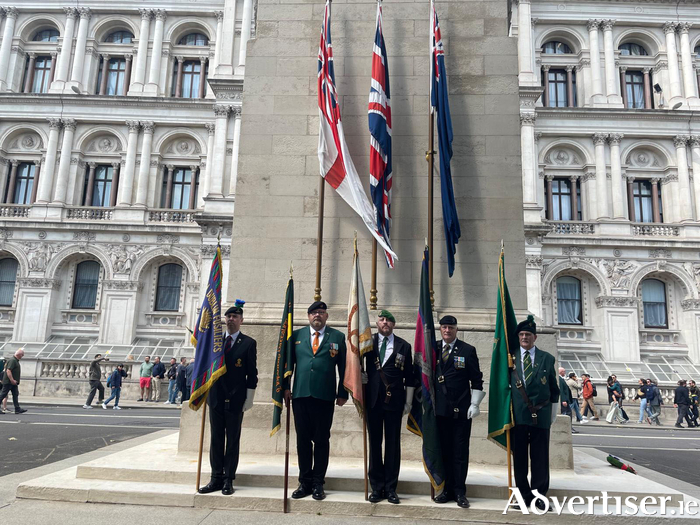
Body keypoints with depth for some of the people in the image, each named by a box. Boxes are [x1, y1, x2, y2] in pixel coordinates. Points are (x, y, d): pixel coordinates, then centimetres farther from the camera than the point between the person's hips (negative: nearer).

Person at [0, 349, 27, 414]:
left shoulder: (16, 361, 16)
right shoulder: (12, 360, -16)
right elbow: (8, 371, -24)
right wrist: (12, 380, -26)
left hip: (13, 382, 10)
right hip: (8, 382, -10)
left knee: (15, 394, 5)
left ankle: (17, 409, 3)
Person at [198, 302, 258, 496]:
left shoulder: (248, 343, -1)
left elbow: (252, 373, -2)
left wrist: (249, 398, -6)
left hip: (236, 399, -3)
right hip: (216, 398, 3)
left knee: (233, 441, 5)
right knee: (216, 439, 9)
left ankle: (228, 480, 13)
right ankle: (216, 478, 18)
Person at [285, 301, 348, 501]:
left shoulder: (337, 337, 6)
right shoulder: (296, 335, 11)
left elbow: (343, 367, 5)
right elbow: (289, 362, 12)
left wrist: (343, 393, 1)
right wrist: (286, 386, 2)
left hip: (325, 397, -2)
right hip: (300, 395, 2)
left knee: (322, 440, 5)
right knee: (303, 439, 8)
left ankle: (318, 484, 16)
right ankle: (305, 482, 19)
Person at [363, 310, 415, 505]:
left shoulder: (404, 346, 4)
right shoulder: (368, 342, 5)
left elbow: (409, 377, 5)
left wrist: (408, 402, 1)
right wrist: (359, 374, -1)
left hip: (394, 400, -1)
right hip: (373, 400, 1)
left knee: (393, 444, 4)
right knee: (374, 443, 7)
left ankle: (391, 488, 14)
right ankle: (377, 487, 17)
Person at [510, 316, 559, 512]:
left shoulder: (547, 358, 6)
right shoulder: (510, 357, 5)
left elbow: (554, 387, 12)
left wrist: (550, 406, 8)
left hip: (541, 415, 0)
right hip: (517, 414, 0)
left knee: (540, 457, 5)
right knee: (519, 456, 7)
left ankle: (539, 495, 17)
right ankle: (523, 495, 18)